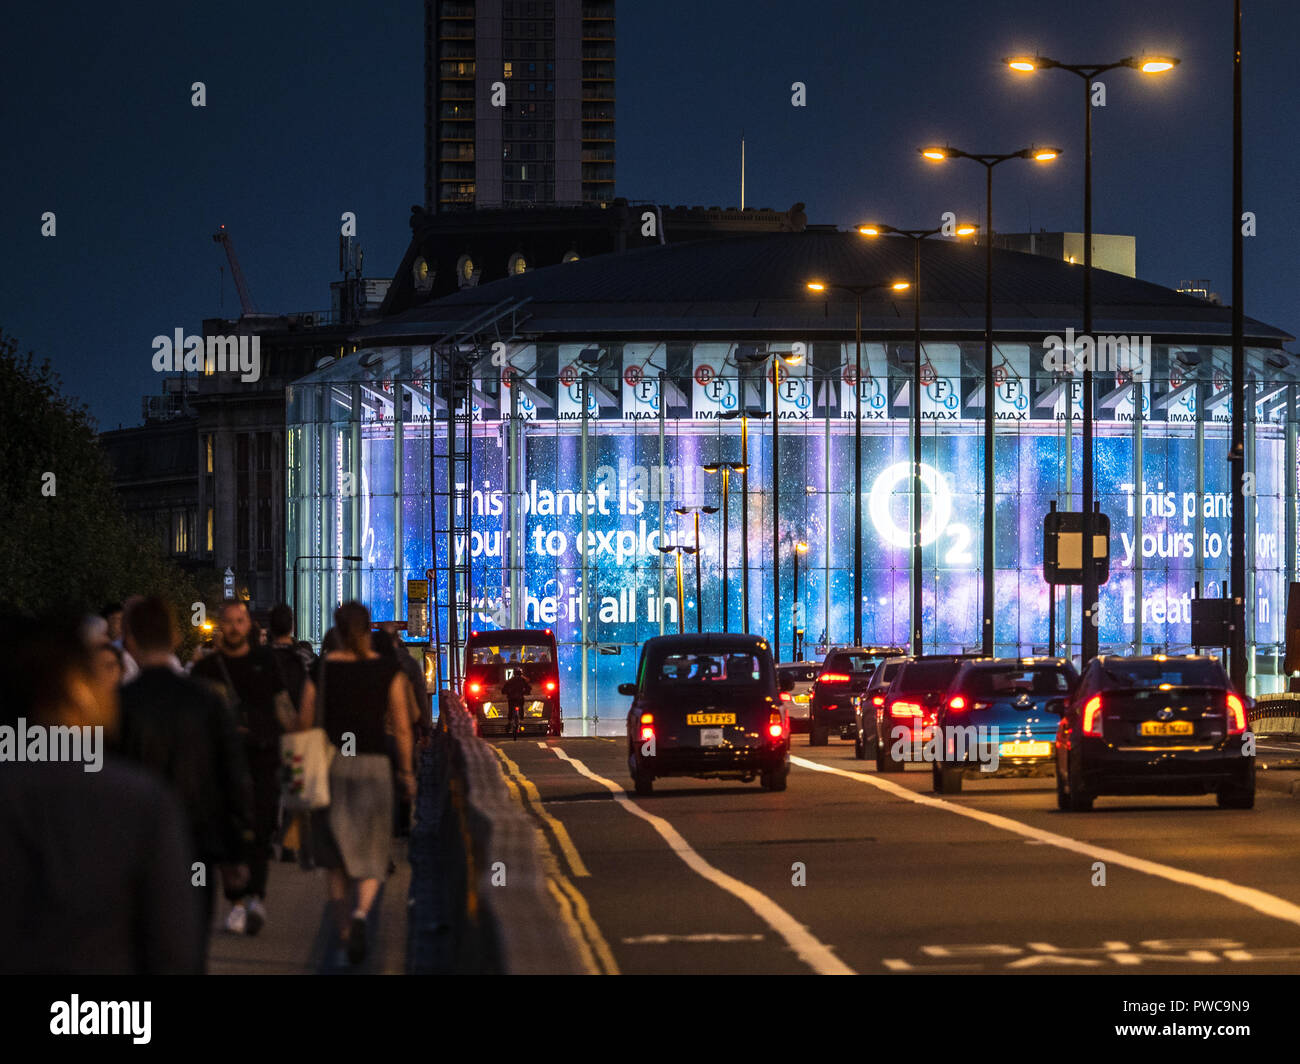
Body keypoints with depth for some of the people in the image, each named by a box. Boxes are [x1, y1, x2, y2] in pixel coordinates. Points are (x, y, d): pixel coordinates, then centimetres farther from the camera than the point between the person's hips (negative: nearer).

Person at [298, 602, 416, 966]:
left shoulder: (320, 670, -2)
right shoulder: (388, 670, -3)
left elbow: (305, 724, -1)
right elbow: (402, 728, -4)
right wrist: (407, 772, 6)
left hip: (330, 767, 1)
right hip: (373, 765, -1)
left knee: (337, 855, 16)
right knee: (370, 857, 5)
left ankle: (343, 928, 17)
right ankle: (361, 913, -22)